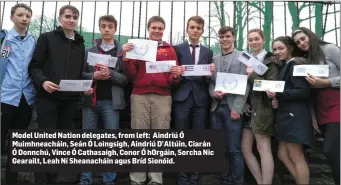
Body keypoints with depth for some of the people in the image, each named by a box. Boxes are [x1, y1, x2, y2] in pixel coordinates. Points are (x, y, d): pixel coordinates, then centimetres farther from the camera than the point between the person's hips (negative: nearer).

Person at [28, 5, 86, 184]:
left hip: (70, 99, 4)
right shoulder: (47, 38, 5)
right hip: (48, 97, -4)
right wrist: (42, 82, -20)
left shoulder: (80, 44, 16)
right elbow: (34, 66, -1)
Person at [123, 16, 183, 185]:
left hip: (162, 97, 0)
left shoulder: (170, 49, 13)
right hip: (139, 96, 0)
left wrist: (175, 76, -13)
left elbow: (172, 79, 9)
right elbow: (131, 75, 6)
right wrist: (126, 58, -8)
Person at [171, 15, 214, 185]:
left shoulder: (208, 52, 14)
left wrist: (211, 73, -10)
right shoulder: (177, 49, 7)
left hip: (200, 99, 2)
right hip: (182, 98, -2)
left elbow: (210, 78, 11)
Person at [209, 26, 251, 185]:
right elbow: (210, 82, 15)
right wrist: (213, 92, -8)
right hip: (216, 108, 4)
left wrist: (237, 108, -14)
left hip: (232, 108, -4)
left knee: (234, 149, -2)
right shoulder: (214, 59, 15)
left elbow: (245, 84, -6)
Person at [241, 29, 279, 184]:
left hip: (262, 109, -6)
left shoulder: (270, 60, -1)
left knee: (263, 149, -4)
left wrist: (253, 76, -18)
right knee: (245, 149, 6)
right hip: (248, 108, 7)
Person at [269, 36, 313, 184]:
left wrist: (278, 95, -21)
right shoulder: (284, 67, 20)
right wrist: (276, 100, 4)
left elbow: (303, 91, -18)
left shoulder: (294, 65, -8)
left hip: (294, 116, -10)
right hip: (286, 116, 10)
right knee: (283, 155, 11)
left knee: (297, 158, -3)